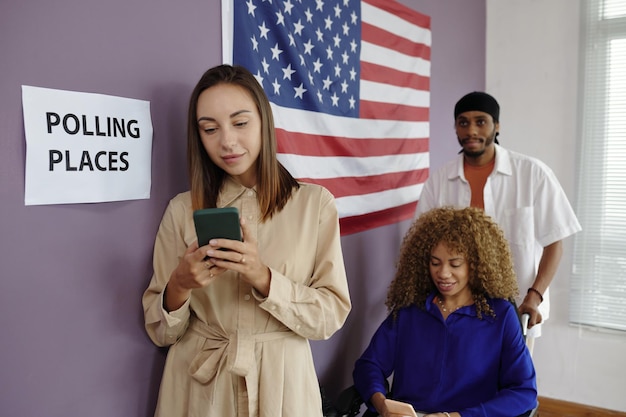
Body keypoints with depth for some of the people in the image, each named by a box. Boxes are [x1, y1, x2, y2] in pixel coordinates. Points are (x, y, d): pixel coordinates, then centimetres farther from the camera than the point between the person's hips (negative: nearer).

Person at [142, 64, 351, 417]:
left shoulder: (315, 203, -8)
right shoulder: (183, 210, -4)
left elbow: (331, 315, -9)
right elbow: (161, 332, -2)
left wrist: (264, 278, -23)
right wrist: (178, 287, -22)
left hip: (280, 383, -1)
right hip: (197, 387, 1)